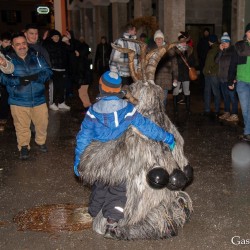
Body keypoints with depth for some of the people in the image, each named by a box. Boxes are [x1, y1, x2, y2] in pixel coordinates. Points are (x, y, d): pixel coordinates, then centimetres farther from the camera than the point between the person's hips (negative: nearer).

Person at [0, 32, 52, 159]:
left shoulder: (36, 57, 4)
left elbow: (48, 71, -2)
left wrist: (37, 77, -21)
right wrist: (19, 80, -24)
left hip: (38, 99, 2)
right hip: (18, 101, -2)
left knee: (42, 122, 11)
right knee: (21, 126, 7)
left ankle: (41, 142, 36)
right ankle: (23, 146, 27)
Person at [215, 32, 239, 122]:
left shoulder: (233, 50, -6)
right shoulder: (222, 52, 14)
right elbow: (216, 61, 2)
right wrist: (220, 51, -6)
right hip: (222, 78, 7)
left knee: (232, 97, -6)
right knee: (225, 96, 15)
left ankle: (234, 115, -3)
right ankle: (226, 113, 25)